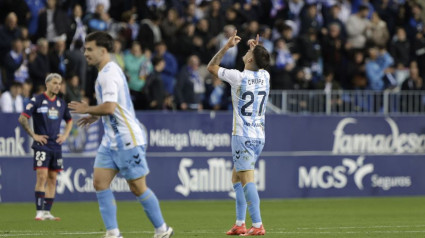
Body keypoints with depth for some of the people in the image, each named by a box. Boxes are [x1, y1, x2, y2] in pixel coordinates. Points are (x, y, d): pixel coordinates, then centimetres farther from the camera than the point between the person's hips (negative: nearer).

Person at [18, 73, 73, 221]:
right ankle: (39, 211, -12)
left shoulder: (61, 103, 12)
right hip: (42, 145, -6)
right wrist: (33, 135, -9)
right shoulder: (37, 100, -5)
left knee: (52, 178, 4)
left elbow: (69, 120, 27)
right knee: (42, 176, -13)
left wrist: (65, 135, 12)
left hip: (56, 146, 6)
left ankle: (47, 212, 8)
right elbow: (22, 118, -8)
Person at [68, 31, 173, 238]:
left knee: (138, 188, -2)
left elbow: (109, 107, -26)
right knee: (99, 182, -2)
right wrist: (94, 116, 19)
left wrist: (87, 110, -11)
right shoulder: (107, 71, 15)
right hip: (111, 140, 10)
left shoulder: (109, 73, -17)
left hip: (127, 139, -10)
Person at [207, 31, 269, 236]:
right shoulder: (265, 77, 4)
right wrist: (257, 49, 24)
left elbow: (211, 67, 4)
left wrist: (227, 46, 7)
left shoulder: (238, 77, -12)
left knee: (247, 180, -10)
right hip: (259, 136, 7)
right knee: (236, 178, 16)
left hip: (242, 136, -7)